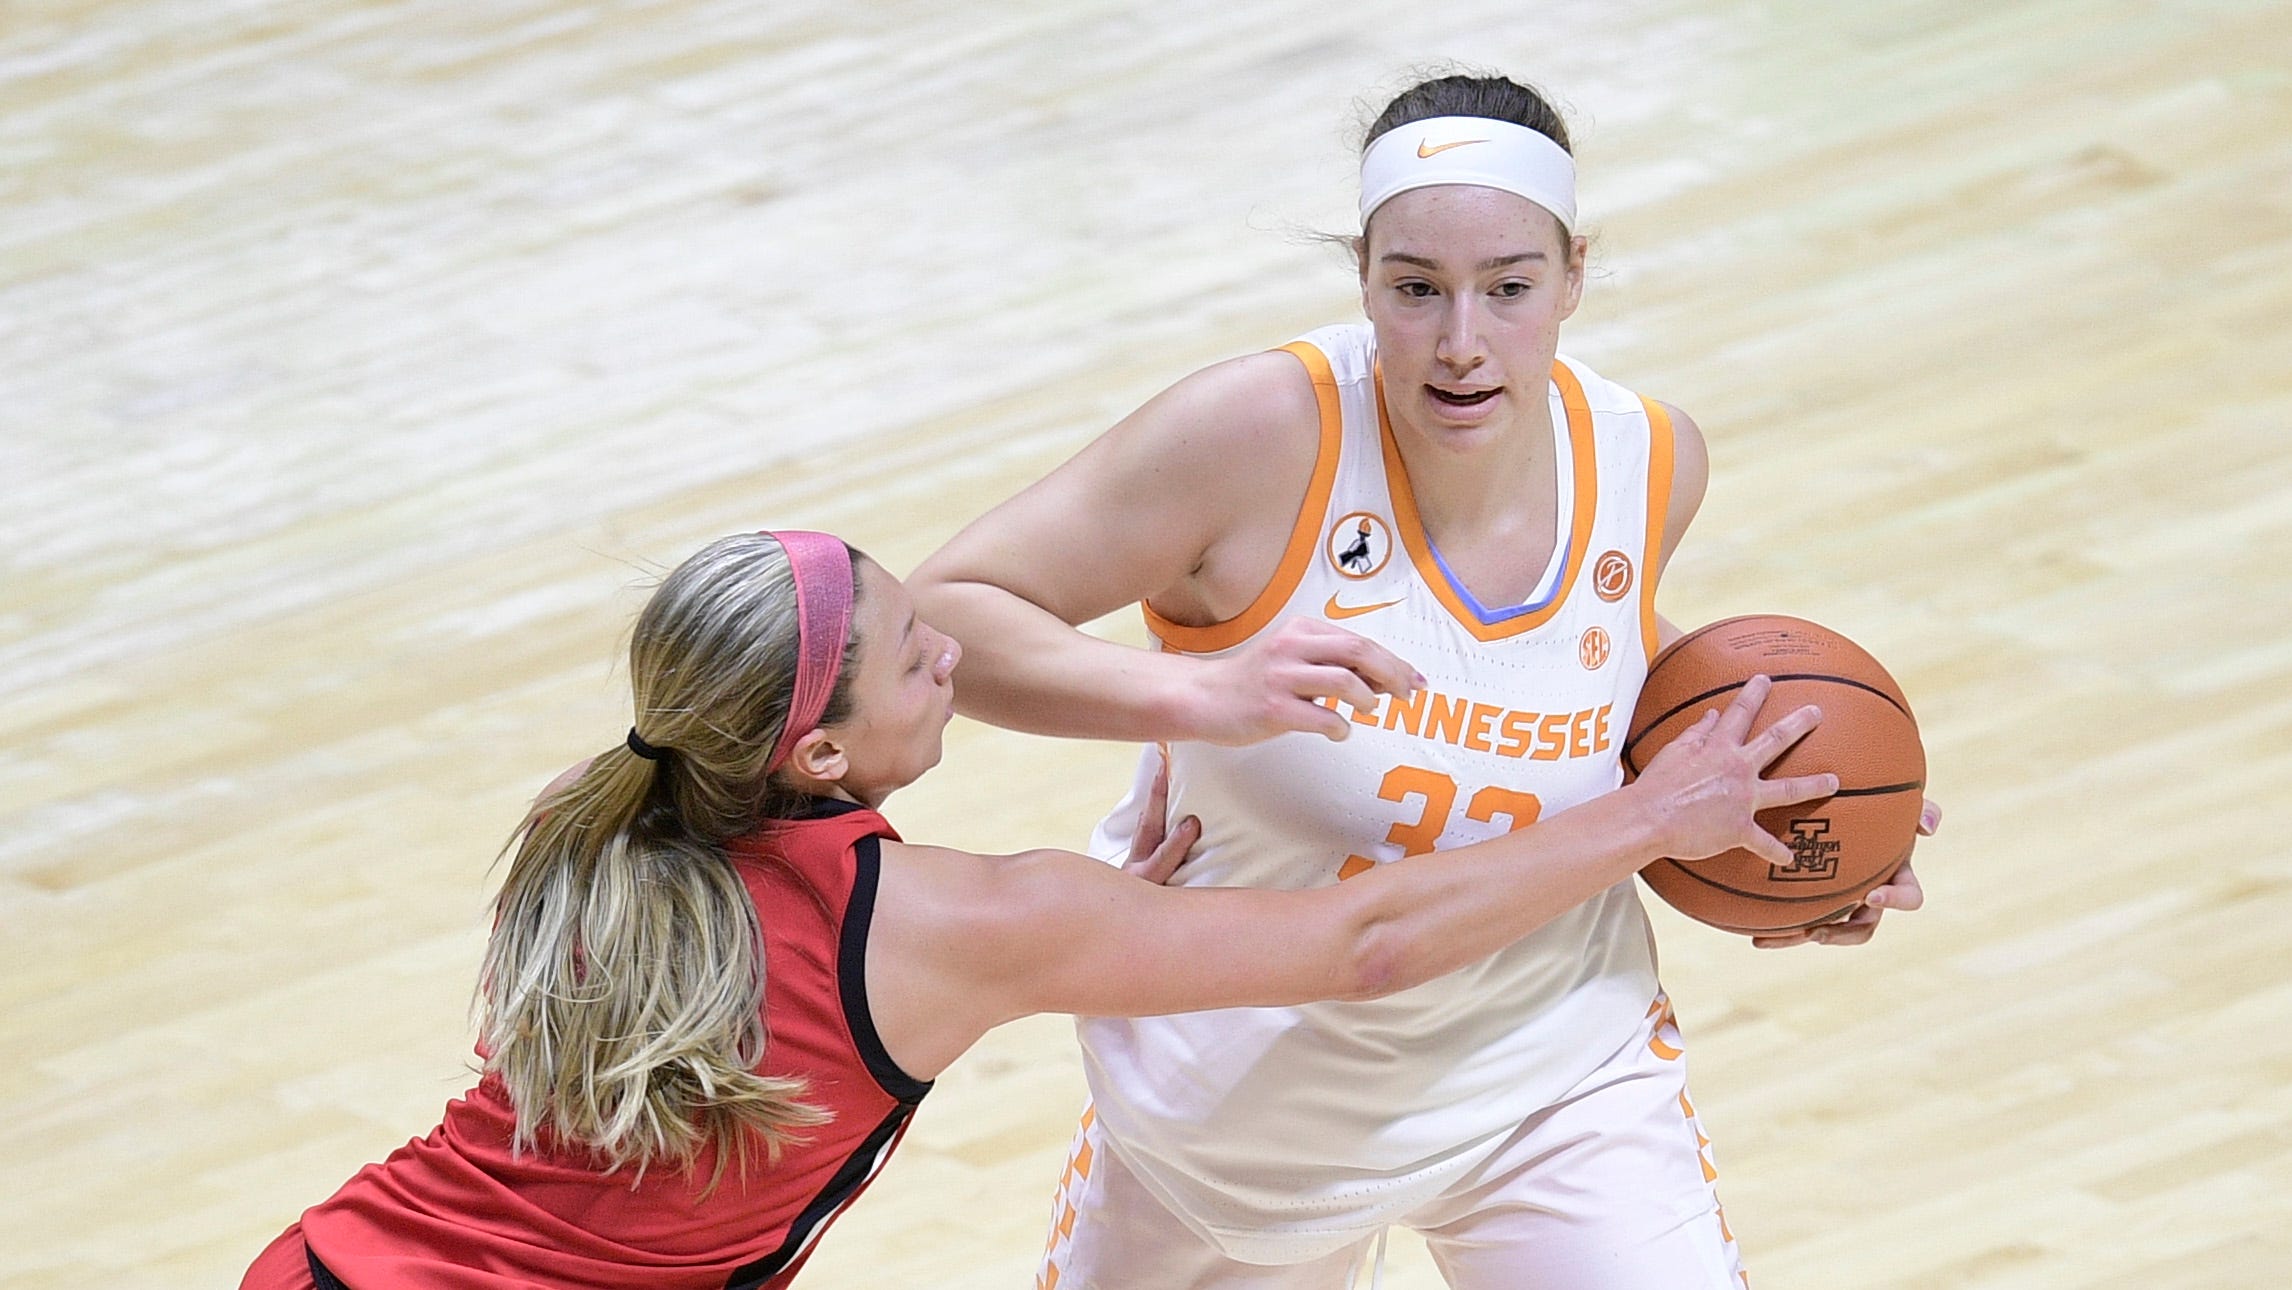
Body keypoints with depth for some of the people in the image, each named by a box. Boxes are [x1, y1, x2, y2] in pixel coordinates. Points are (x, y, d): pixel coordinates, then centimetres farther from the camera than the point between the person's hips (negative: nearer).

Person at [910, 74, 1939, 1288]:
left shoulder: (1649, 460, -12)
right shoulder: (1268, 429, -27)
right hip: (1246, 1085, -2)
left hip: (1554, 1063, 2)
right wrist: (1198, 695, -41)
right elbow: (936, 615, -27)